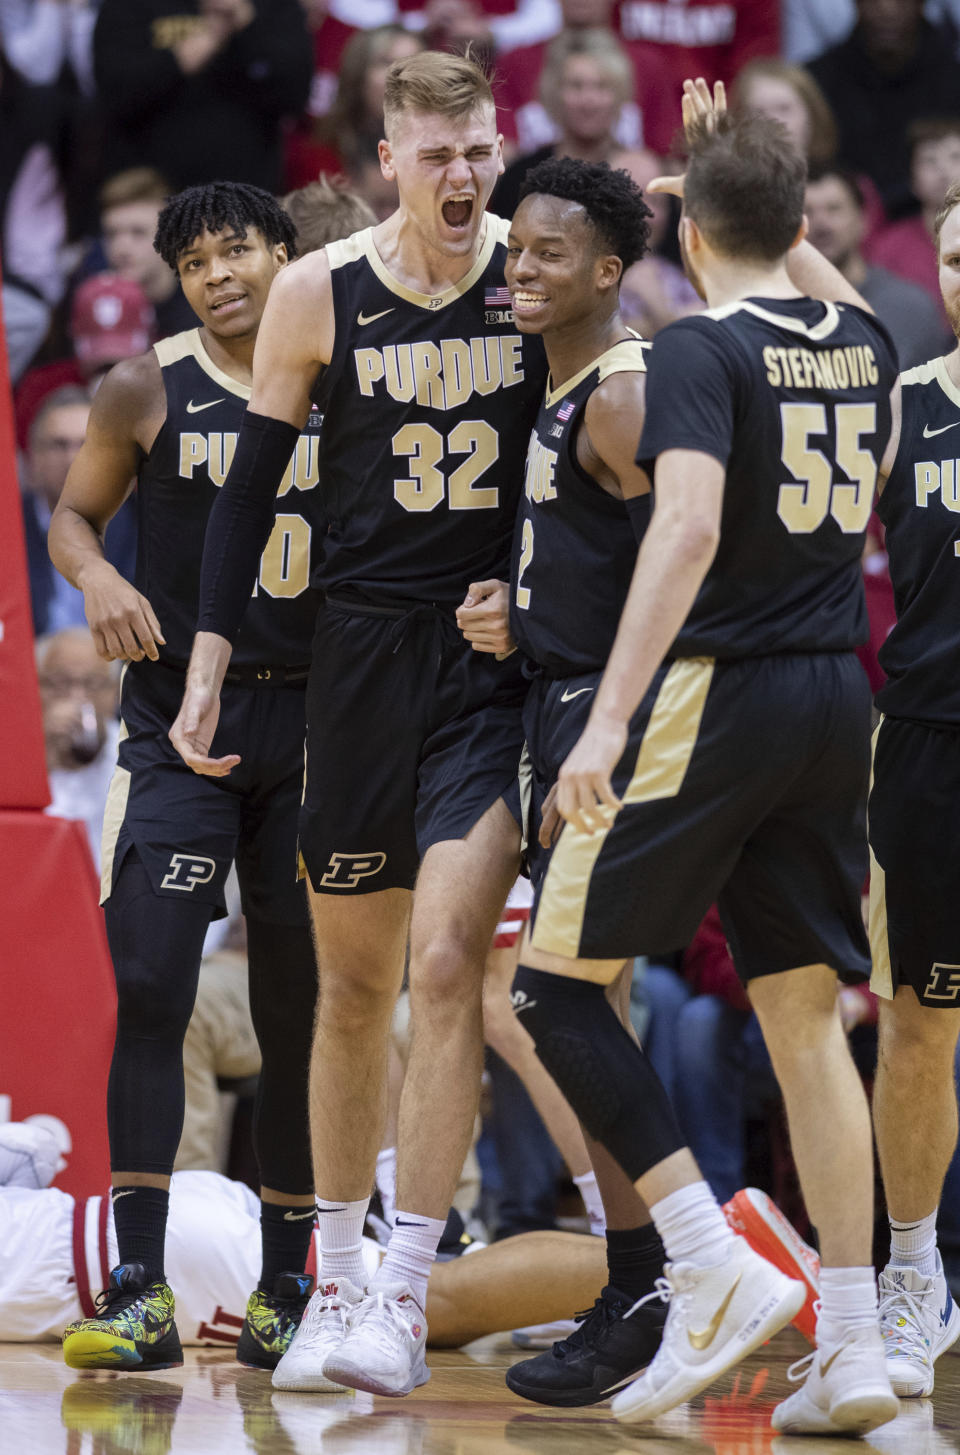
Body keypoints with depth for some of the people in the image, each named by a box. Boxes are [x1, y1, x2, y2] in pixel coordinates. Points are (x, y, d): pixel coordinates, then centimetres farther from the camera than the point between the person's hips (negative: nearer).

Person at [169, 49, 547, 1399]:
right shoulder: (318, 295, -1)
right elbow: (252, 483, 4)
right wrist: (208, 665, 0)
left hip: (498, 652, -1)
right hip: (364, 644, 1)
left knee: (446, 958, -14)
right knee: (352, 978, 8)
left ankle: (404, 1297, -11)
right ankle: (337, 1278, 21)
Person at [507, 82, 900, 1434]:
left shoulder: (699, 351, -11)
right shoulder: (862, 345, 10)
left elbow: (689, 527, -24)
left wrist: (610, 716, -28)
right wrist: (750, 171, 38)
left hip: (713, 690, -7)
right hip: (838, 693, 7)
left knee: (557, 983, 1)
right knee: (806, 1015, 8)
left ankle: (714, 1270, -10)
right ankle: (852, 1349, 3)